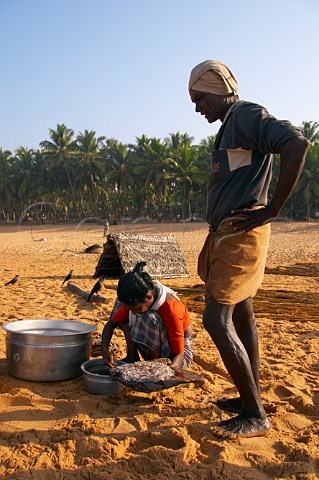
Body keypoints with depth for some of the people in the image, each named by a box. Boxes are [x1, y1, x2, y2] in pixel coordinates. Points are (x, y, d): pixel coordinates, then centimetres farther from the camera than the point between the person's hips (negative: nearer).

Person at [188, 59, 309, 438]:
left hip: (241, 233, -10)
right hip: (225, 233, 10)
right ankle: (250, 398, 26)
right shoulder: (230, 126, 21)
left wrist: (271, 210, -24)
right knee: (240, 317, 14)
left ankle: (255, 416, -3)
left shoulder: (247, 115, -8)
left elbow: (296, 143, -25)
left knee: (216, 320, -13)